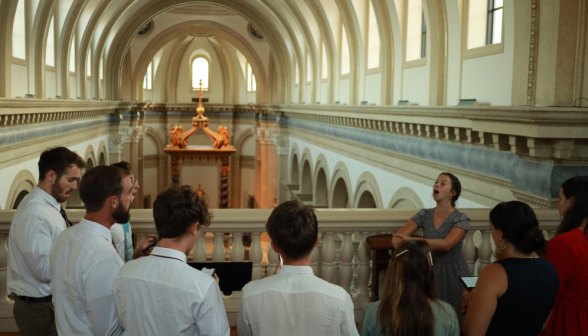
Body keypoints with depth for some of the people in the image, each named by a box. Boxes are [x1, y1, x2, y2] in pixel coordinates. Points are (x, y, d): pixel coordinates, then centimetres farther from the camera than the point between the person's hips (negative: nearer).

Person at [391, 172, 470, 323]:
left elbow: (446, 244, -25)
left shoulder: (461, 219, -8)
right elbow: (397, 237, -4)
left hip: (453, 274, -3)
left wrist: (410, 240, -29)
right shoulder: (425, 215, 3)